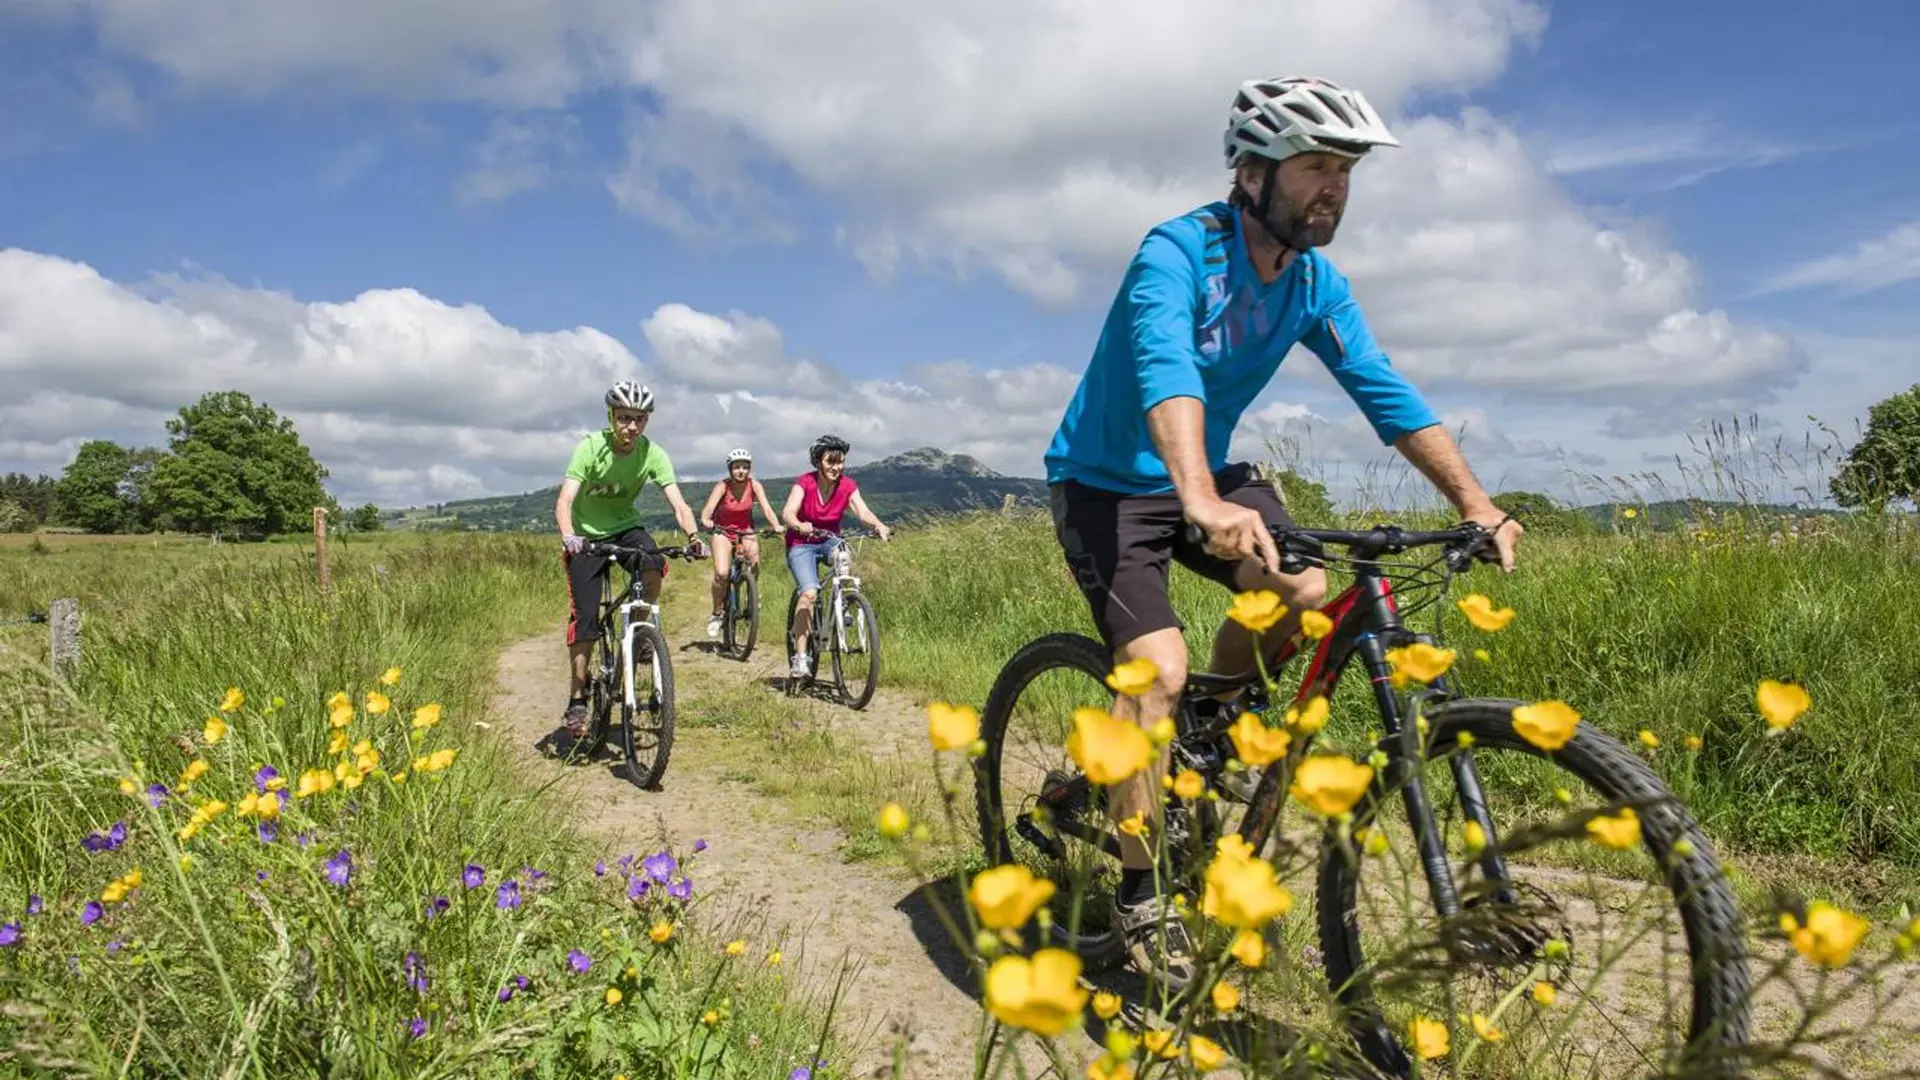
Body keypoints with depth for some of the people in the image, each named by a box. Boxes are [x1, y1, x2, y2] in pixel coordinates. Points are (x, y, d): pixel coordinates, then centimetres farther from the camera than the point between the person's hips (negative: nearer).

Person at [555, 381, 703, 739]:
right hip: (587, 534, -2)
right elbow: (564, 501, -31)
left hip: (626, 527, 2)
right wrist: (568, 536, -50)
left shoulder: (652, 454, -17)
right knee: (584, 618, -8)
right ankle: (577, 700, 5)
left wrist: (692, 534, -44)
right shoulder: (591, 447, -23)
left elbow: (678, 503, -24)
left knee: (653, 570, -31)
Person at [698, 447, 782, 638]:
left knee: (754, 558, -28)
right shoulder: (722, 487, -20)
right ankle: (717, 613, 1)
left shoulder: (754, 485, -15)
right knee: (722, 573, -21)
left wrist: (776, 527, -42)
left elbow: (767, 509, -23)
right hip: (723, 531, -2)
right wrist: (707, 523, -52)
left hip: (745, 530, 2)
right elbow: (706, 514, -29)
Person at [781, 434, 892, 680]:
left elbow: (863, 512, -22)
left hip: (829, 540, 3)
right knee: (809, 593, -23)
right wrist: (800, 526, -52)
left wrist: (879, 526, -44)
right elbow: (787, 514, -30)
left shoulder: (848, 486, -10)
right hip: (801, 543, -3)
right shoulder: (805, 483, -18)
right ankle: (800, 658, -20)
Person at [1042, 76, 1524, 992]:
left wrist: (1474, 500, -15)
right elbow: (1164, 369, -41)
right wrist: (1203, 503, -58)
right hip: (1106, 483, -6)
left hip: (1204, 478, 6)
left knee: (1304, 593, -18)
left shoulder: (1315, 282, -2)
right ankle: (1139, 898, -5)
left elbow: (1384, 392, -4)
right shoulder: (1178, 251, -23)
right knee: (1158, 666, -21)